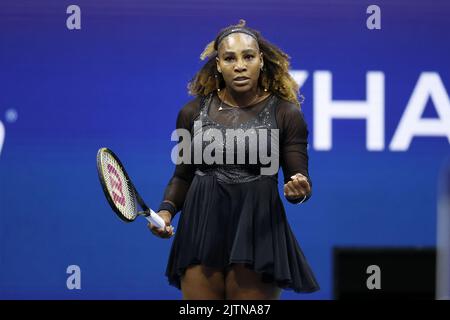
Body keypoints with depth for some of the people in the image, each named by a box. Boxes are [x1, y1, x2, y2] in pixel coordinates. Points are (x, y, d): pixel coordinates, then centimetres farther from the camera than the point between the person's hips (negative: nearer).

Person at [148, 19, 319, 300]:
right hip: (201, 232, 2)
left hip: (259, 234, -2)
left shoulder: (286, 114, 0)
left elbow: (299, 178, 0)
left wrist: (299, 190, -23)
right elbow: (183, 176, 14)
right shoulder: (193, 112, 6)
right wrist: (166, 210, -4)